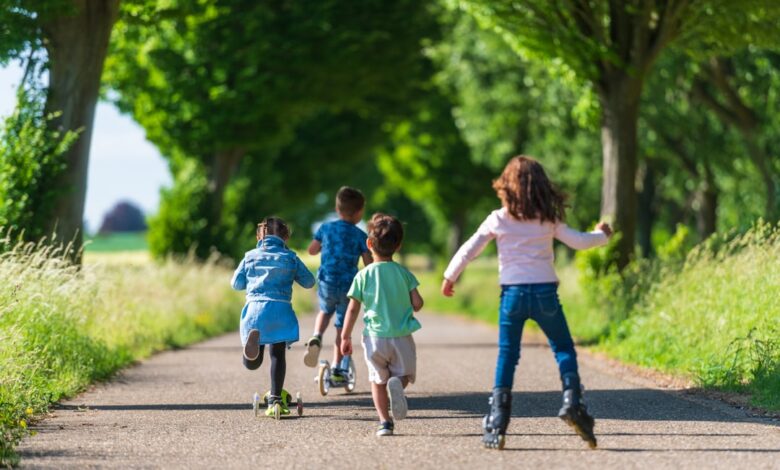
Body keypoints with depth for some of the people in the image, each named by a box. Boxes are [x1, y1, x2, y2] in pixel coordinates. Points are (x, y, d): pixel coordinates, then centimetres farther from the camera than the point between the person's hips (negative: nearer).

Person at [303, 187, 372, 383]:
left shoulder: (326, 228, 2)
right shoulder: (360, 236, -5)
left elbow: (312, 250, 11)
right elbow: (368, 264, -5)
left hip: (326, 283, 2)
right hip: (349, 286, -2)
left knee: (325, 311, 31)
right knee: (342, 326, 10)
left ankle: (316, 338, 1)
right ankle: (337, 369, 11)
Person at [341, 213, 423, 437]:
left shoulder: (363, 275, -3)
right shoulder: (403, 273, 0)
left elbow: (353, 309, -3)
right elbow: (417, 303, -1)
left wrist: (345, 336, 5)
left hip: (374, 336, 0)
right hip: (401, 336, 0)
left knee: (378, 380, 15)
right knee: (404, 374, 15)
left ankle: (384, 421, 3)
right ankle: (397, 383, -21)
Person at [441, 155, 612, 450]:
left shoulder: (498, 220, 1)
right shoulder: (548, 219, 1)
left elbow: (468, 251, 4)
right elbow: (578, 242, 4)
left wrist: (449, 277, 18)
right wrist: (601, 235, 24)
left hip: (512, 295, 0)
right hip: (545, 293, 0)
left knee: (506, 357, 6)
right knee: (563, 349, 12)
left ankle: (497, 425, 0)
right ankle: (572, 400, -11)